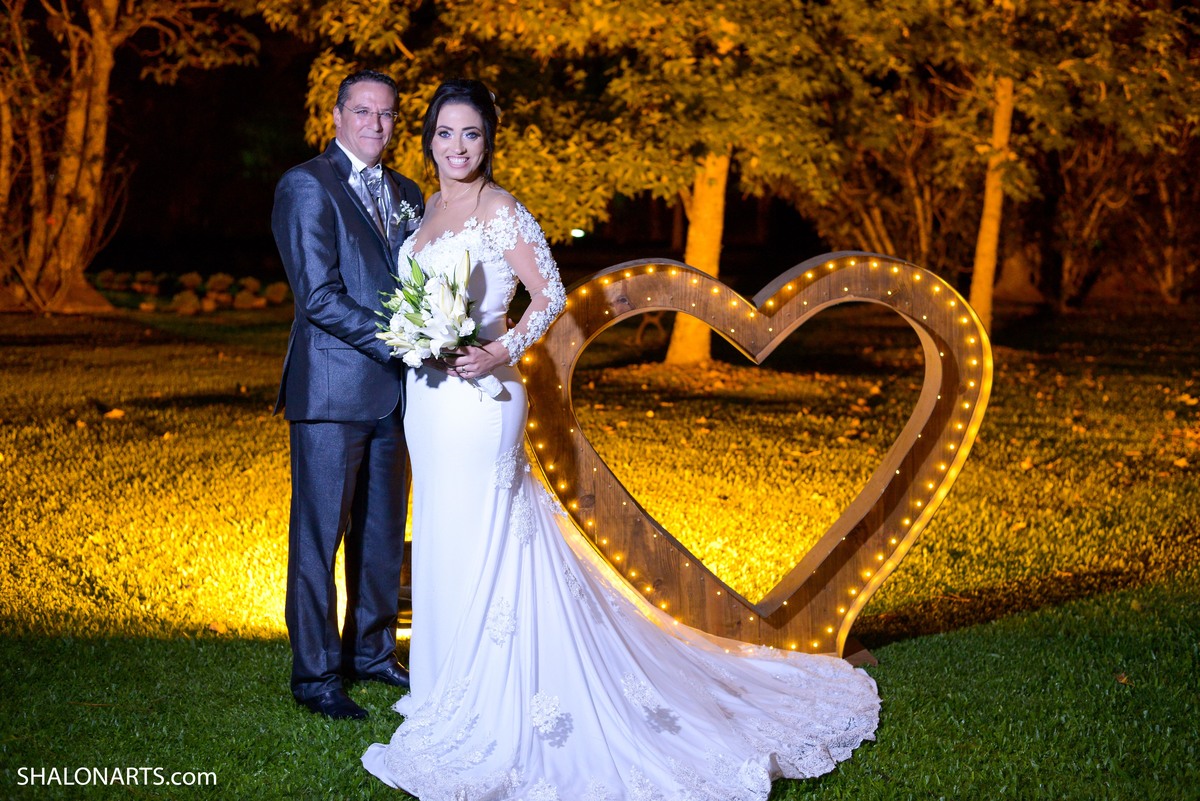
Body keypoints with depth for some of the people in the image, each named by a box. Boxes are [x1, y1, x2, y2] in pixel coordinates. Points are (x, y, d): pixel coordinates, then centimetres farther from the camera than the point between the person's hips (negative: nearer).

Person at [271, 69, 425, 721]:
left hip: (391, 391, 7)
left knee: (383, 532, 15)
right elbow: (319, 297, -16)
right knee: (320, 534, 0)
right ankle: (315, 674, 10)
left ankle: (372, 650, 29)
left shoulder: (406, 194, 16)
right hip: (332, 389, -7)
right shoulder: (307, 186, -7)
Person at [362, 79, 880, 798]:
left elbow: (552, 294, -12)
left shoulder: (501, 211, -10)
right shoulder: (430, 209, 13)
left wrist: (501, 352, -22)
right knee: (443, 542, 15)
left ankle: (490, 712, 6)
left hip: (478, 401, -8)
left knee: (479, 544, -4)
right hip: (429, 400, 8)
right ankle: (455, 690, 29)